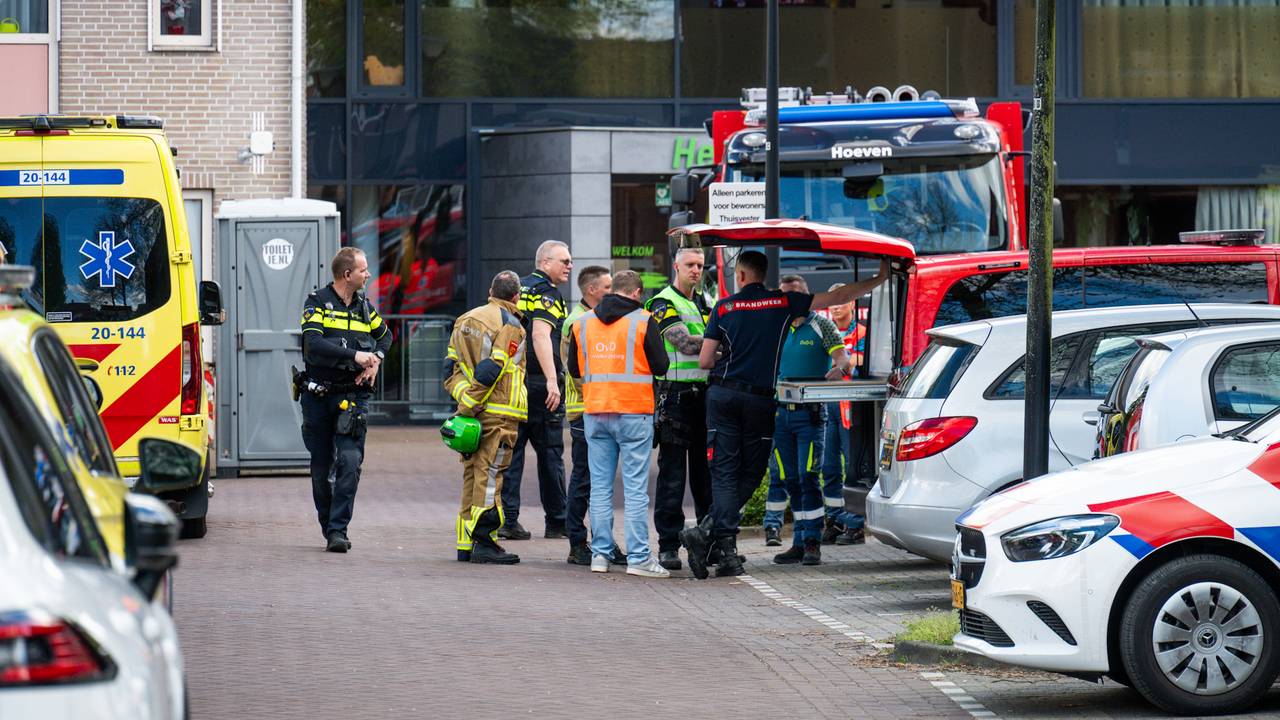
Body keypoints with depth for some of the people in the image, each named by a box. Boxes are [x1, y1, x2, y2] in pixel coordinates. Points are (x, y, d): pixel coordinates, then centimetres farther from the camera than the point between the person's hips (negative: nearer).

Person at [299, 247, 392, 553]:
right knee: (321, 466, 7)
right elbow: (314, 345, -21)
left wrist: (376, 360, 9)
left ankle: (338, 530, -14)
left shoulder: (363, 307, 9)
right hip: (318, 397, -2)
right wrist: (354, 355, -24)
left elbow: (385, 335, 29)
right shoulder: (317, 303, -5)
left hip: (353, 397, 2)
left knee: (350, 461, -14)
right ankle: (327, 525, 22)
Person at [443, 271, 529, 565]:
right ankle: (485, 543, -7)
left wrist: (463, 396, 7)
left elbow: (451, 367, 12)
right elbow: (491, 370, -17)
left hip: (472, 412, 7)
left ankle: (466, 545, 15)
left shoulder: (465, 320, 15)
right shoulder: (510, 325, -9)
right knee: (489, 477, -6)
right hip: (499, 414, -7)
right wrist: (471, 402, -13)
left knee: (472, 475, 12)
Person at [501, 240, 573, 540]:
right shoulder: (546, 293, -9)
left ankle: (507, 519, -1)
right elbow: (541, 336, -23)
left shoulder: (518, 288, 16)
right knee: (550, 453, 2)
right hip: (538, 382, -7)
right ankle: (556, 521, 9)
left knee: (510, 451, 5)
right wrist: (552, 380, -29)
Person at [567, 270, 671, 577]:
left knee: (600, 487, 9)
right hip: (634, 413, -4)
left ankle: (600, 553, 8)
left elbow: (574, 369, 13)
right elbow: (660, 366, -4)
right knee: (635, 488, -3)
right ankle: (638, 557, -5)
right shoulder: (643, 321, -6)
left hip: (595, 412, 4)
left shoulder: (583, 323, 6)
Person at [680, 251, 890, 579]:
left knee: (724, 471, 2)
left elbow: (705, 361, 1)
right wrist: (879, 279, 10)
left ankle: (726, 548, -11)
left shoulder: (724, 308, 2)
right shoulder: (783, 303, 0)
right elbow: (838, 296, 1)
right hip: (760, 399, -1)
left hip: (723, 394, 1)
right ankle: (708, 533, -6)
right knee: (750, 472, 8)